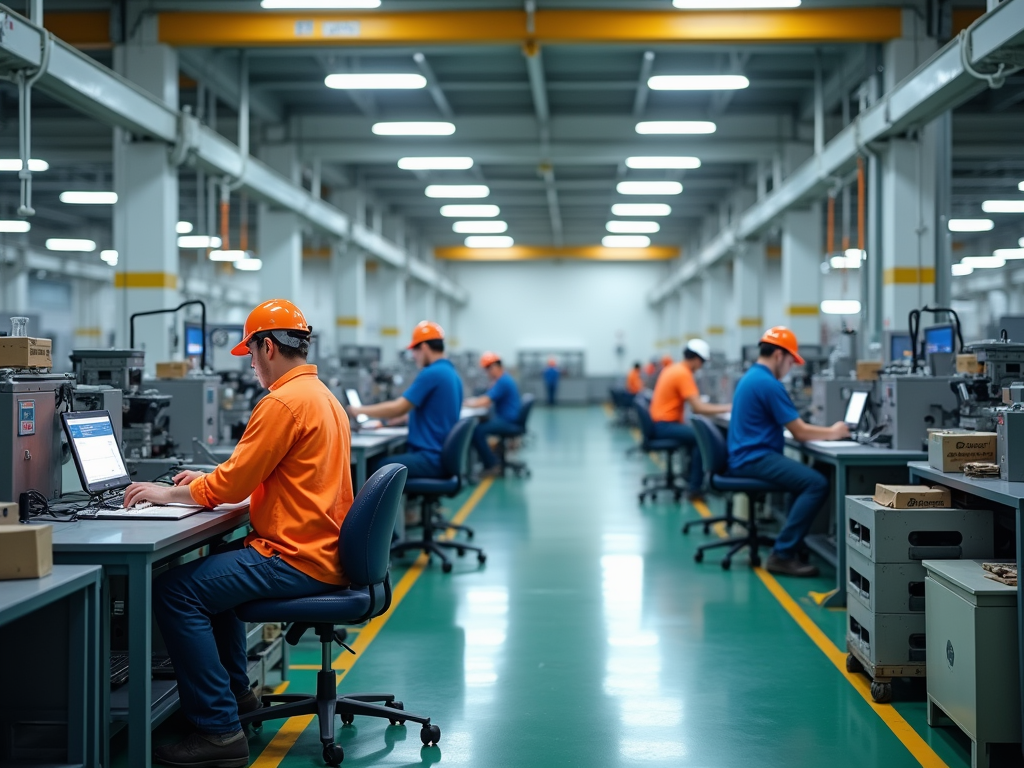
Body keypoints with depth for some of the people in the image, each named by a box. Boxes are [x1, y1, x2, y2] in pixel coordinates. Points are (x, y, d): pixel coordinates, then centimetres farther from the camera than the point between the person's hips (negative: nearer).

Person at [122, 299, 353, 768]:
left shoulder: (284, 403, -17)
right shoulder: (320, 395, 16)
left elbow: (231, 486, -14)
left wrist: (168, 494, 0)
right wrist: (206, 482, 23)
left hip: (299, 560, -11)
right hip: (323, 550, 11)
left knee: (174, 591, -16)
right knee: (214, 564, 30)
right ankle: (235, 692, 34)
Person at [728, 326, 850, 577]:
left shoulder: (751, 377, 18)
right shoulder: (769, 384, -15)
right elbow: (800, 432, -13)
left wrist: (825, 430, 19)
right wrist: (832, 433, 4)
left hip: (747, 457, 11)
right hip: (755, 458, -11)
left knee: (807, 478, 19)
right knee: (817, 484, -20)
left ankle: (789, 543, 16)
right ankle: (782, 555, -21)